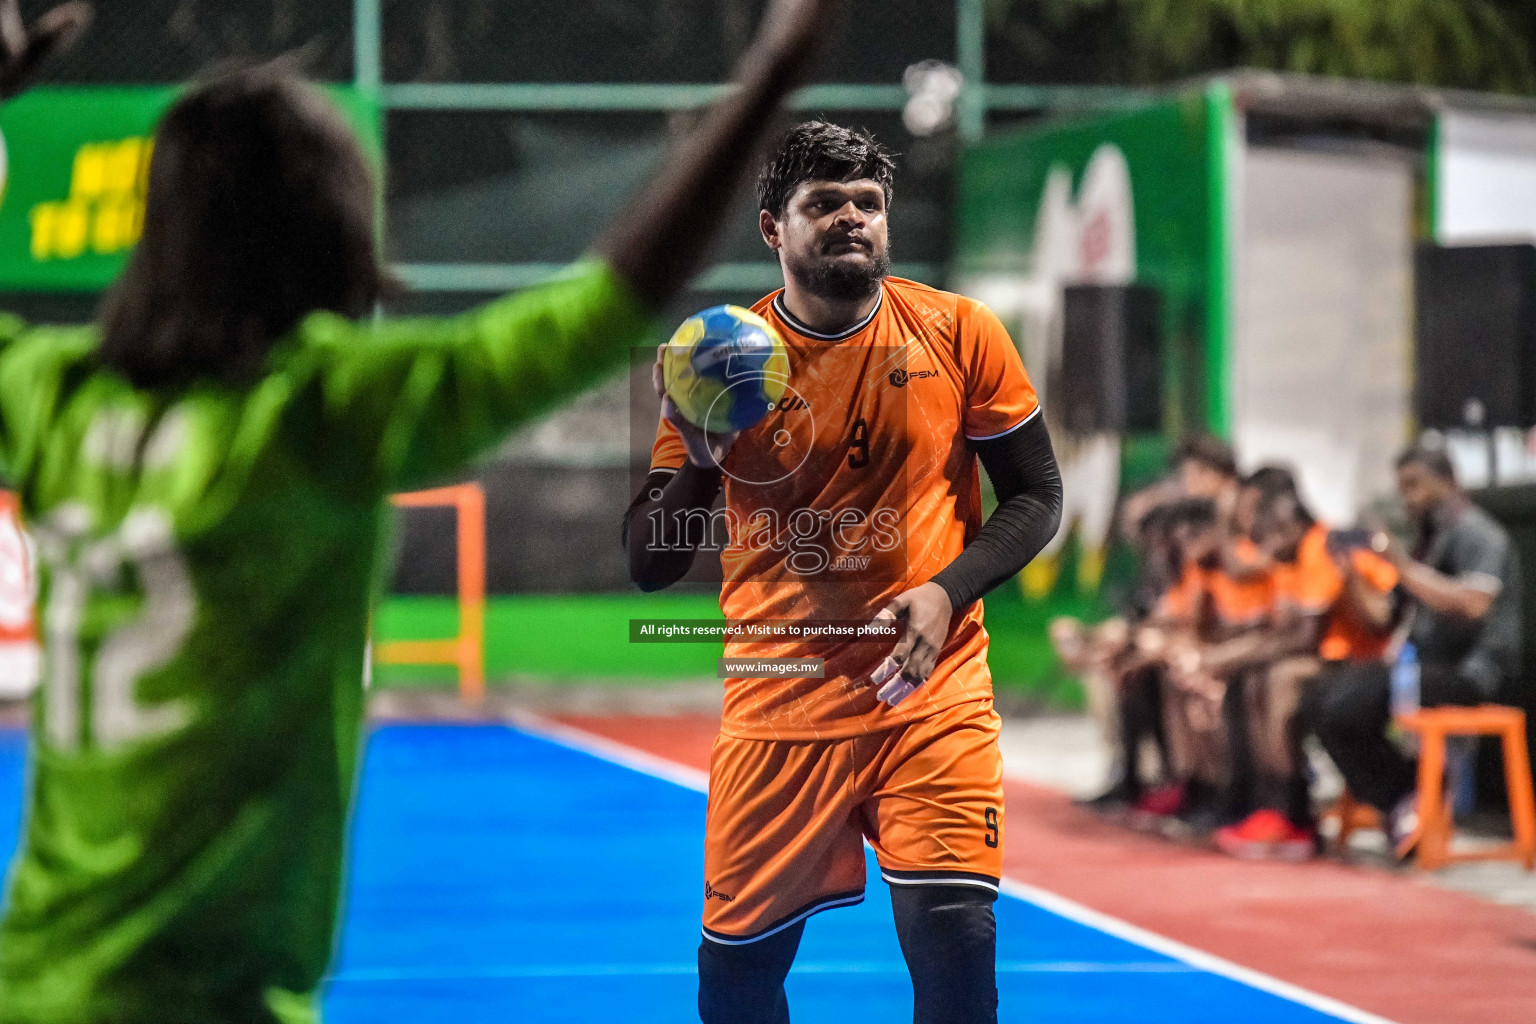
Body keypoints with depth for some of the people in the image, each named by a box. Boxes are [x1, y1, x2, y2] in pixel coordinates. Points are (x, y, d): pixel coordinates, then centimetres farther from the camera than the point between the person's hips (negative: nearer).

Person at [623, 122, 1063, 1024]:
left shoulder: (959, 333, -3)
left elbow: (1037, 494, 4)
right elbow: (649, 567, -1)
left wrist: (948, 591, -13)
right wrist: (700, 460, -21)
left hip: (932, 691, -1)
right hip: (779, 705, 1)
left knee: (956, 942, -15)